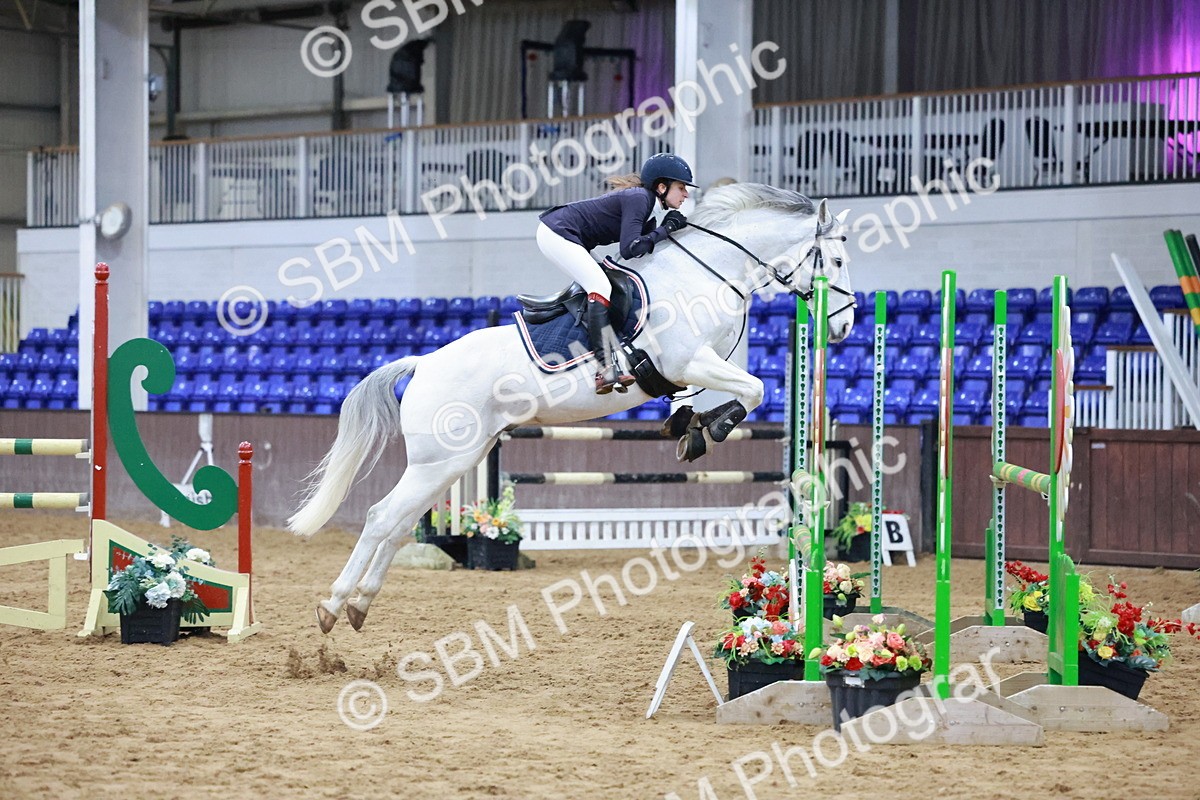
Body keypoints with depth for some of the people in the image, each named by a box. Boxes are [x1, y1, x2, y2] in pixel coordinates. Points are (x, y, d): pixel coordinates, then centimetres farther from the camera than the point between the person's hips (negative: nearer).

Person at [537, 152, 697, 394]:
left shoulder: (643, 198, 11)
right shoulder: (638, 199, -18)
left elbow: (642, 245, 12)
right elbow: (630, 249, -25)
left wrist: (670, 227, 1)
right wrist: (665, 229, -15)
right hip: (557, 234, -11)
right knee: (601, 287, -20)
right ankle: (605, 368, -28)